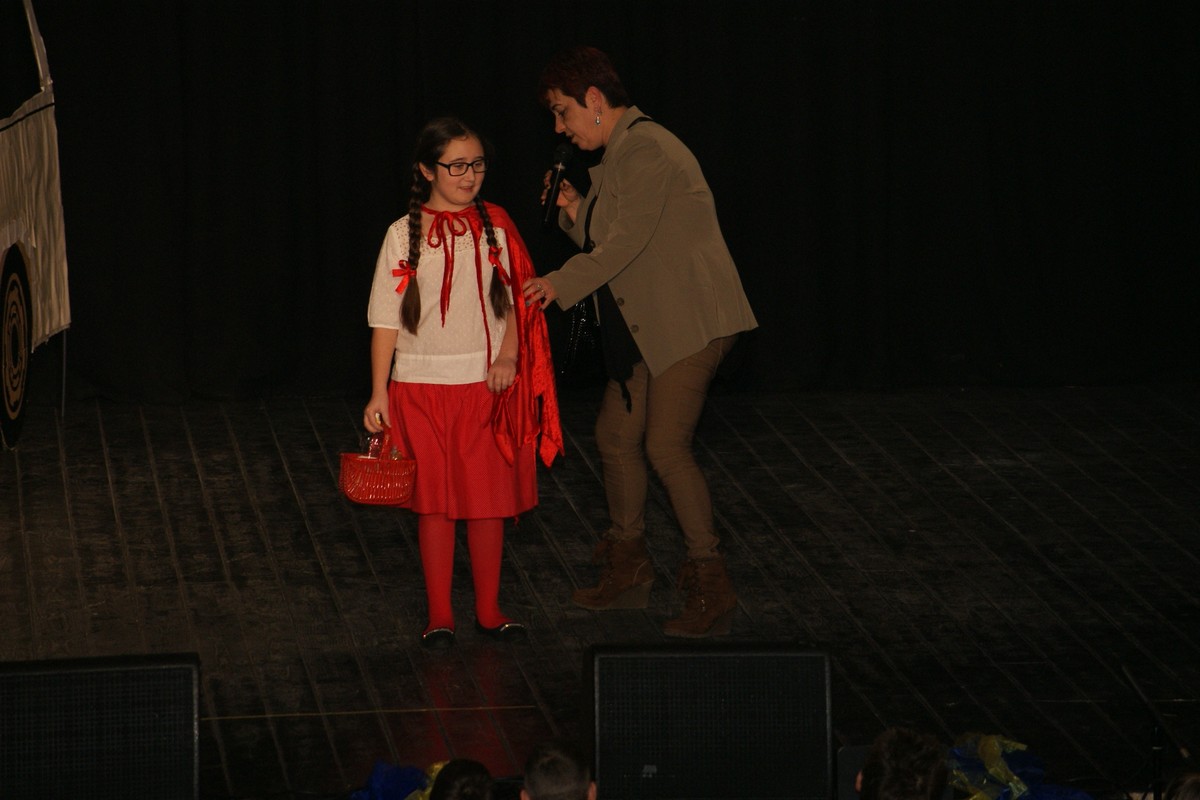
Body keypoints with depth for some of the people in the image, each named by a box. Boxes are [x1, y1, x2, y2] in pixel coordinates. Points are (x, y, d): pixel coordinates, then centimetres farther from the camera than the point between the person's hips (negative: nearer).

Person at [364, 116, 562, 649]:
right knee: (435, 503, 3)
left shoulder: (494, 228, 3)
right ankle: (439, 615, 10)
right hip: (422, 386, -2)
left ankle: (489, 610, 15)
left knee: (490, 500, 4)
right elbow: (385, 320, -2)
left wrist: (509, 356, -8)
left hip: (486, 385, 2)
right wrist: (379, 394, -6)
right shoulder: (405, 235, -3)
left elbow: (513, 304, 9)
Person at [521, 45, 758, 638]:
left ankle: (711, 590, -13)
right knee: (615, 436, 15)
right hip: (645, 329, 11)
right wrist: (575, 210, 4)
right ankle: (627, 571, 29)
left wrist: (561, 283, -23)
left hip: (688, 322, -11)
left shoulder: (646, 150, -15)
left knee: (665, 446, -16)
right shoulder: (616, 157, 17)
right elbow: (607, 242, 18)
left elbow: (627, 243, -22)